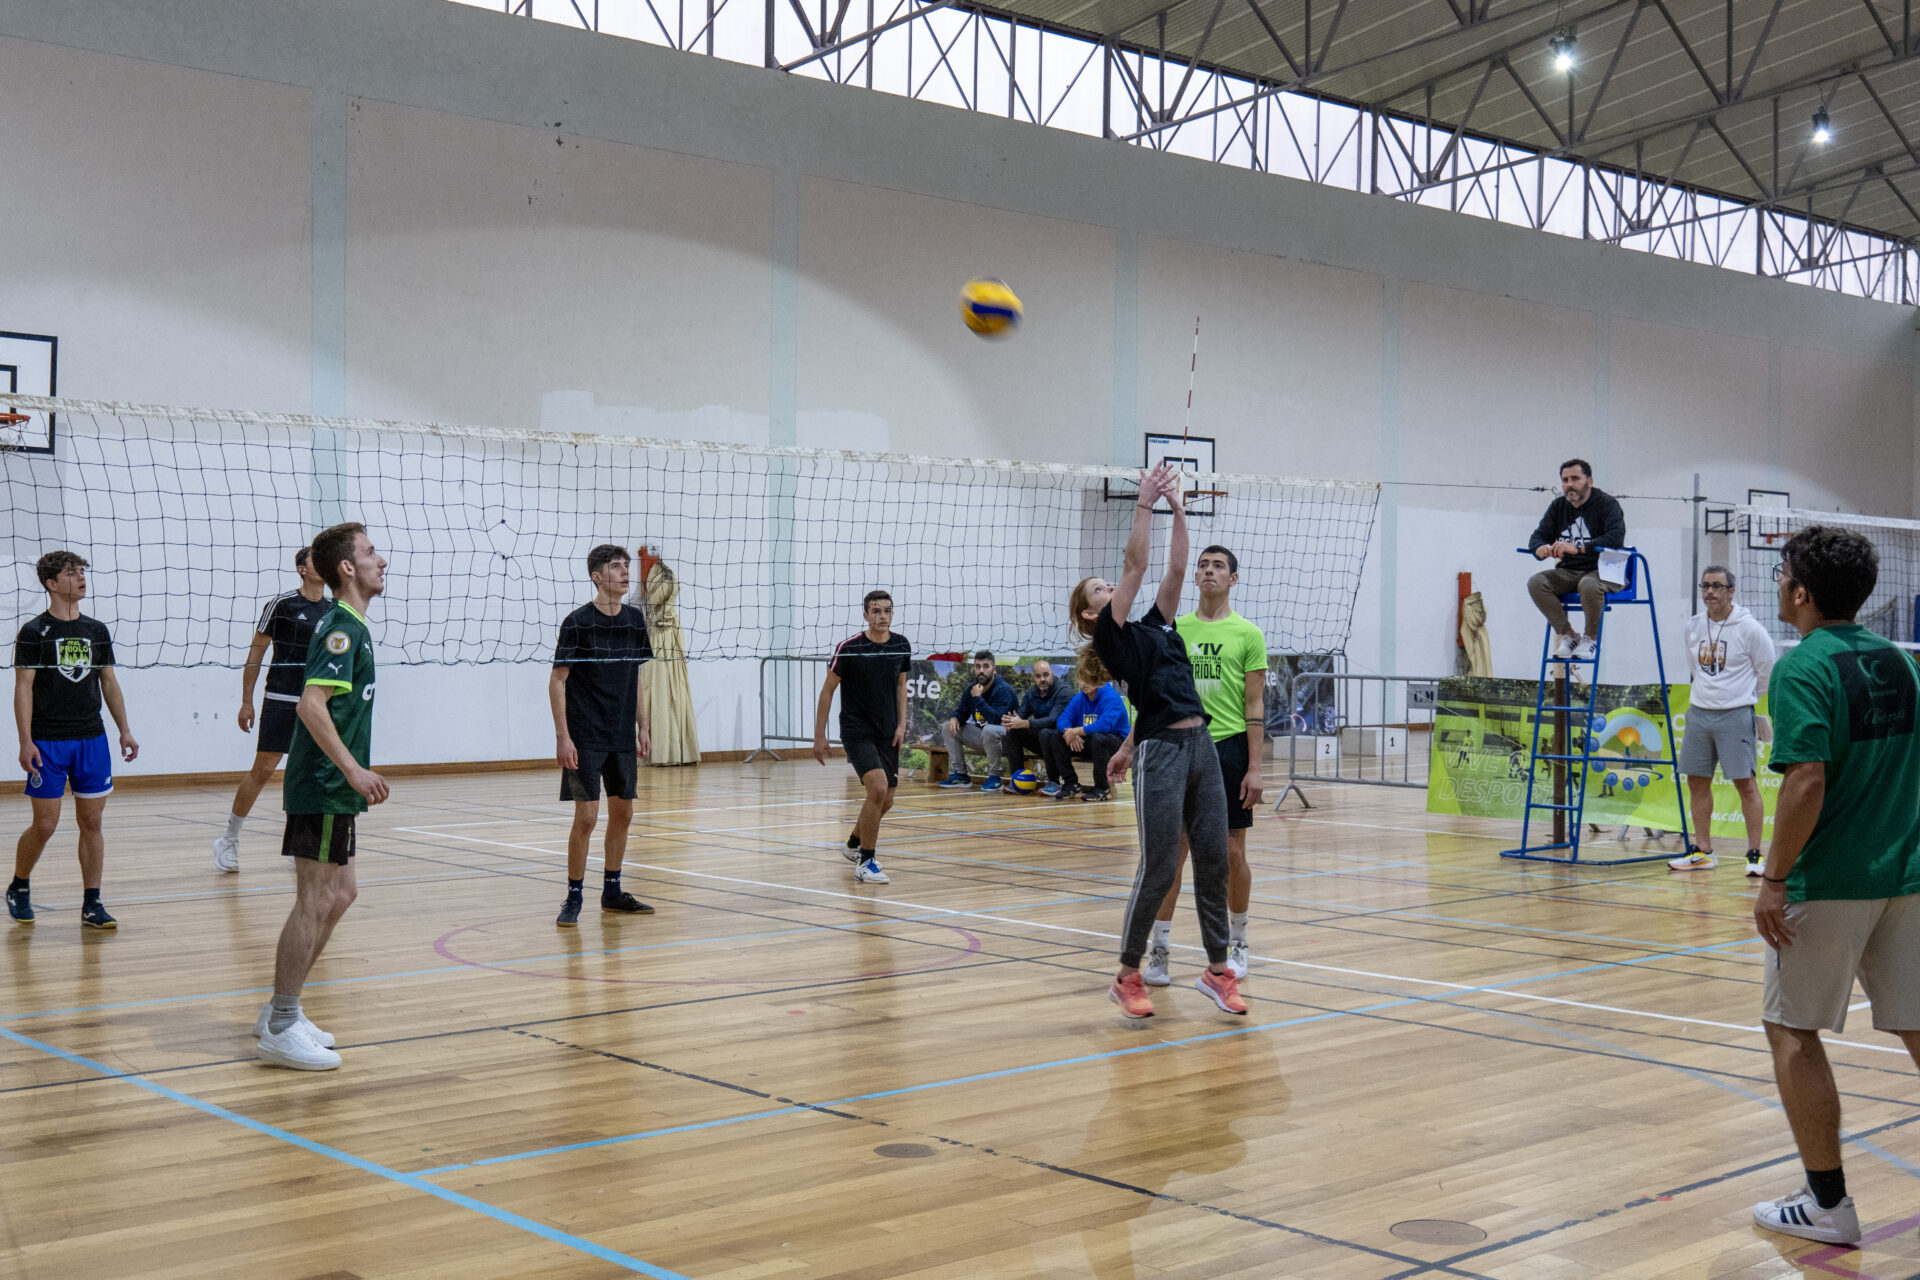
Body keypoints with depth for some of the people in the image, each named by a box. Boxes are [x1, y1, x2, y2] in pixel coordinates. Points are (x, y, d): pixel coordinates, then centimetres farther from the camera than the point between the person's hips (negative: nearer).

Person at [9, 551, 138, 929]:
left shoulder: (96, 630, 10)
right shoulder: (34, 632, -4)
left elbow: (109, 682, 15)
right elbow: (23, 688, -7)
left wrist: (125, 730, 8)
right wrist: (25, 741, -14)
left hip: (92, 740, 4)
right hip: (48, 743, -4)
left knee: (91, 822, 2)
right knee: (45, 825, -1)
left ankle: (91, 904, 7)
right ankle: (18, 889, 23)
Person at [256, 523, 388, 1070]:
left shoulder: (346, 624, 16)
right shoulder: (342, 627, -15)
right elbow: (311, 705, -25)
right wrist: (353, 769, -25)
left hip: (333, 786, 10)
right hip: (321, 788, -10)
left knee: (339, 894, 15)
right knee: (316, 902, -7)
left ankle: (280, 1011, 22)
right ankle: (280, 1029, -1)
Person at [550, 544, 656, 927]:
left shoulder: (635, 620, 6)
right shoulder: (578, 622, -11)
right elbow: (557, 681, -9)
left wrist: (643, 727, 11)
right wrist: (562, 736, -14)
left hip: (623, 737, 6)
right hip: (585, 737, -6)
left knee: (622, 813, 10)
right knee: (586, 817, -7)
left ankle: (612, 891, 23)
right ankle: (573, 898, 5)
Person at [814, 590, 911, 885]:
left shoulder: (901, 645, 1)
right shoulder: (849, 648, -13)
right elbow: (828, 690, -5)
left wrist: (901, 723, 4)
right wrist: (819, 736, -6)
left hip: (887, 735, 6)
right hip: (857, 731, -6)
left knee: (885, 800, 11)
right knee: (878, 787, -23)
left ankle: (854, 844, 40)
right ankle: (865, 863, -12)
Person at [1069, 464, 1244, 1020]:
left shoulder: (1153, 627, 20)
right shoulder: (1109, 636, 0)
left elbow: (1175, 570, 15)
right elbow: (1136, 566, -6)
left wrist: (1177, 509, 13)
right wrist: (1145, 502, -4)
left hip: (1200, 745, 7)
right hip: (1161, 752, -7)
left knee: (1213, 860, 8)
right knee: (1159, 868, -4)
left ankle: (1217, 969, 18)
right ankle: (1127, 977, 8)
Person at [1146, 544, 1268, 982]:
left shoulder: (1247, 634, 1)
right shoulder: (1174, 629, 9)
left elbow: (1254, 706, -1)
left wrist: (1254, 768, -7)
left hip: (1229, 748, -2)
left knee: (1232, 853, 5)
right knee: (1171, 851, 0)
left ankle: (1237, 942, 22)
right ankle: (1159, 949, 6)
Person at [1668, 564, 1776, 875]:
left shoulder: (1749, 628, -9)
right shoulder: (1693, 626, 7)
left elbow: (1766, 672, 3)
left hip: (1736, 714, -6)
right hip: (1699, 712, 6)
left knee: (1745, 783, -6)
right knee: (1697, 782, 8)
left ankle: (1754, 854, -1)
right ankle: (1703, 852, 17)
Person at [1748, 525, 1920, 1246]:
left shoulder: (1804, 668, -13)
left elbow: (1807, 782, -22)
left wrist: (1773, 878, -18)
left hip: (1830, 882, -7)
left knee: (1792, 1029, 6)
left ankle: (1828, 1203, 9)